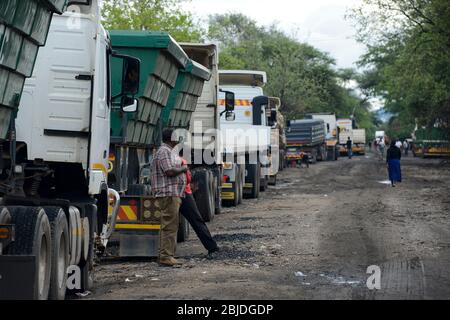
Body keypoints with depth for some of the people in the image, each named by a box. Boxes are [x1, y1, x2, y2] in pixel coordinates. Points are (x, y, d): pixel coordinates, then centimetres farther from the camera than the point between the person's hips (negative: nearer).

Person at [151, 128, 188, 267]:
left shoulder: (170, 151, 21)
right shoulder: (164, 152, -12)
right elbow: (170, 171, -21)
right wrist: (183, 168, -8)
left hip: (174, 194, 11)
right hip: (168, 194, -11)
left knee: (170, 225, 12)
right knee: (169, 225, -12)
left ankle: (165, 255, 17)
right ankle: (166, 256, -12)